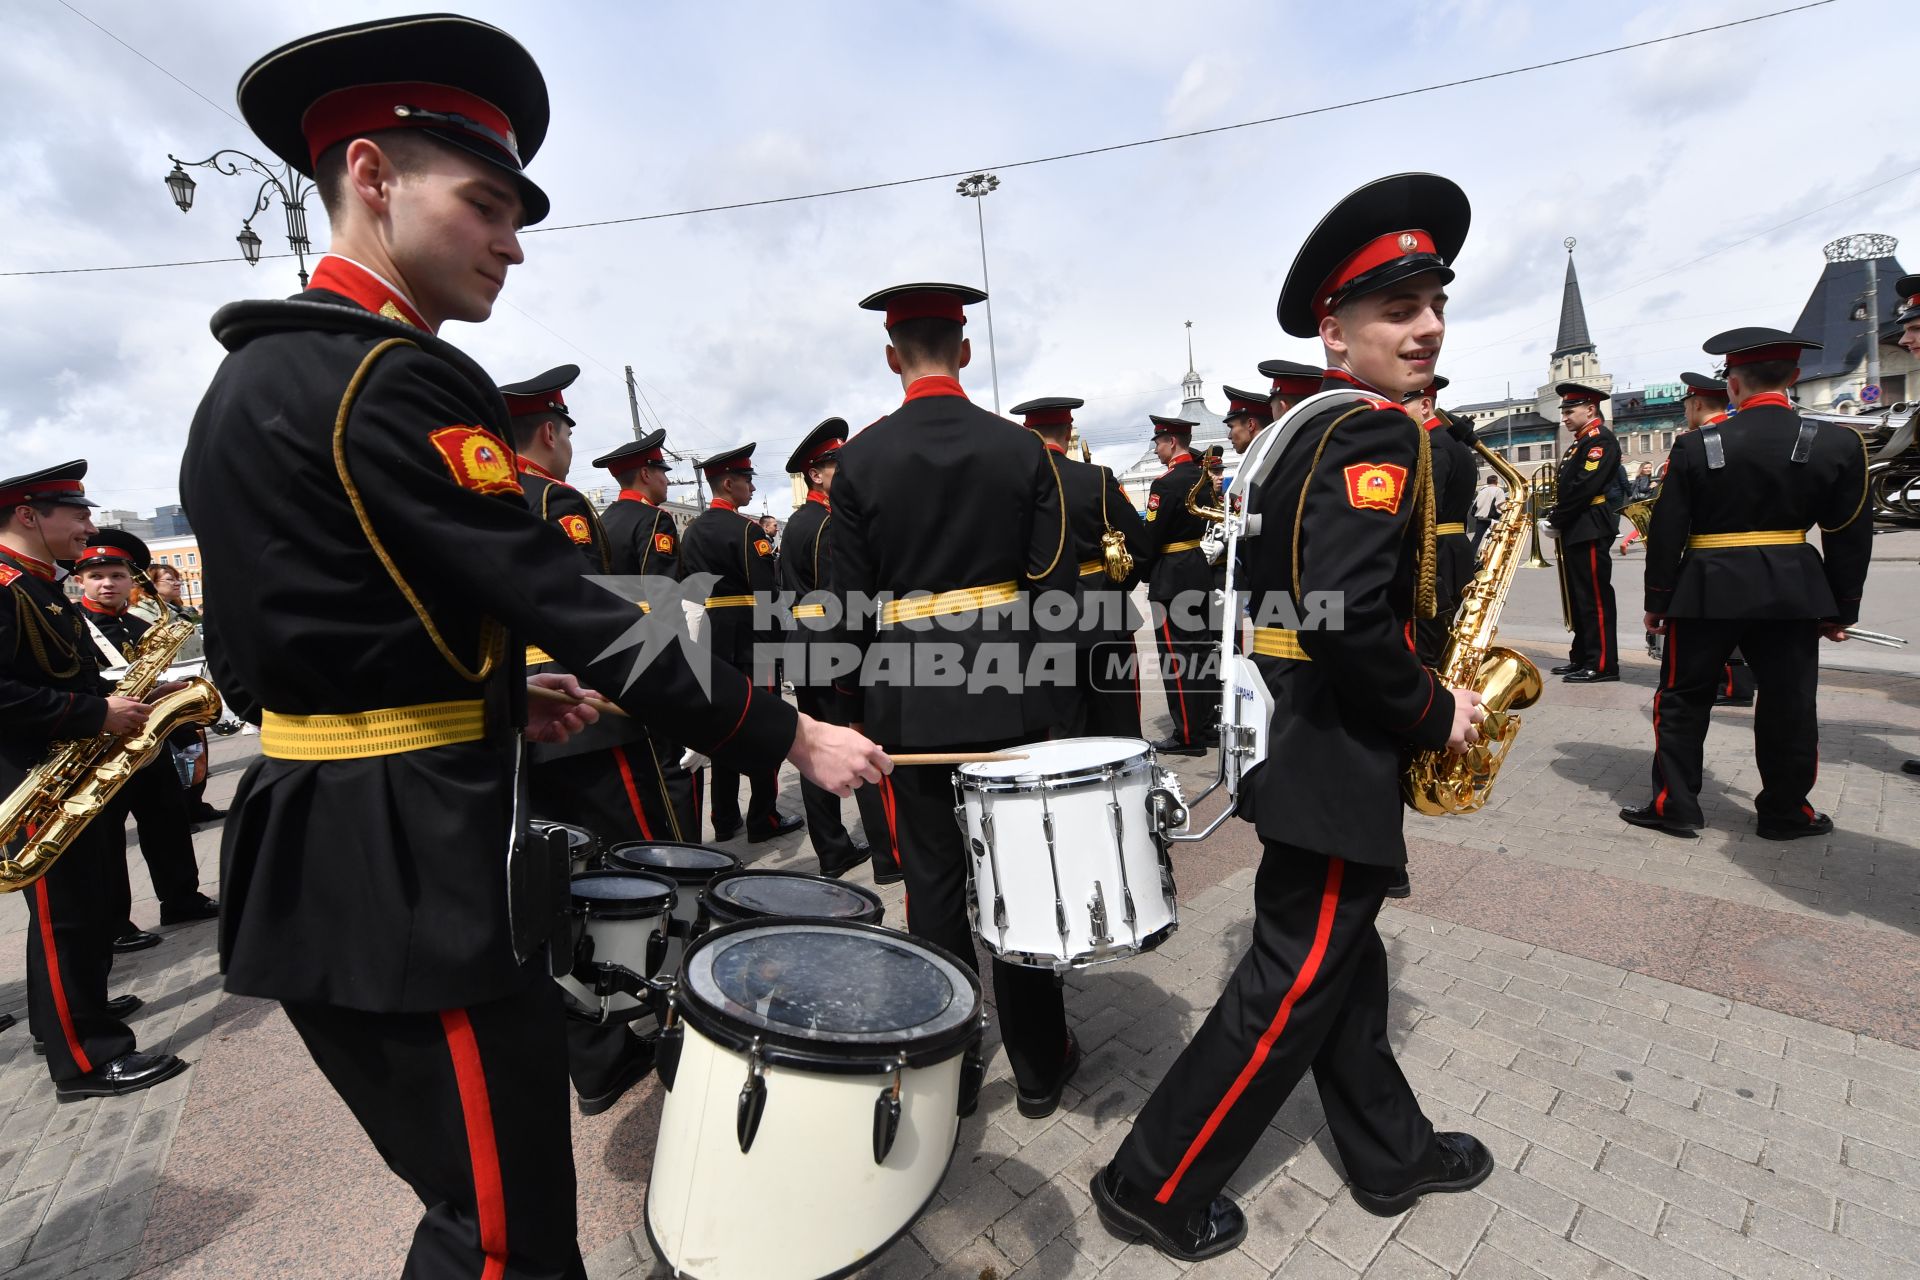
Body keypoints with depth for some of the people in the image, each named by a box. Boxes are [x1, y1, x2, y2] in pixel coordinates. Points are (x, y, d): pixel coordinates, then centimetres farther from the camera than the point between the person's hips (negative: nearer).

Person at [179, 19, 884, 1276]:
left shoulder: (253, 375, 14)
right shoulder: (393, 380, -17)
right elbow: (568, 608, -23)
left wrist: (498, 689, 9)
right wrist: (791, 734, -16)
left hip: (318, 857, 10)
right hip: (417, 874, -10)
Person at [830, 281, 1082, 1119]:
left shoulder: (860, 460, -3)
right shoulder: (1023, 449, 0)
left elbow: (850, 601, -3)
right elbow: (1056, 579, -2)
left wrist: (856, 703, 8)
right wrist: (1052, 677, 11)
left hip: (909, 700, -1)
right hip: (1007, 690, 1)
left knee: (935, 880, 11)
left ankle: (948, 1071, 26)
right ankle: (1039, 1066, 28)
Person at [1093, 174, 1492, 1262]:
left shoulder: (1318, 428, 13)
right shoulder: (1379, 433, -17)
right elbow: (1346, 616, -29)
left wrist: (1414, 698, 16)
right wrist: (1435, 714, -13)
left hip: (1305, 733, 10)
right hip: (1334, 749, -10)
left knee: (1338, 956, 20)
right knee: (1298, 980, 2)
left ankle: (1392, 1155, 42)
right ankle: (1155, 1188, 16)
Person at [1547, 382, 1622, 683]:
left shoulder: (1601, 439, -9)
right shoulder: (1580, 443, 20)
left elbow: (1584, 487, -19)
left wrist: (1555, 521, -14)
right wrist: (1558, 522, 4)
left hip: (1589, 530, -10)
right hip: (1575, 531, 10)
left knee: (1595, 598, -6)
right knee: (1578, 598, 13)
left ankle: (1602, 664, -2)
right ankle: (1582, 657, 21)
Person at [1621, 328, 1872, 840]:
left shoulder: (1695, 446, -7)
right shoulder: (1839, 443, -1)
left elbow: (1666, 532, -6)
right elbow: (1851, 538, 3)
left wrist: (1656, 600, 2)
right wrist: (1841, 610, 11)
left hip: (1708, 590, -2)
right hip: (1792, 591, 2)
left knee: (1684, 699, 7)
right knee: (1789, 704, 11)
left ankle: (1675, 805, 10)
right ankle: (1786, 812, 21)